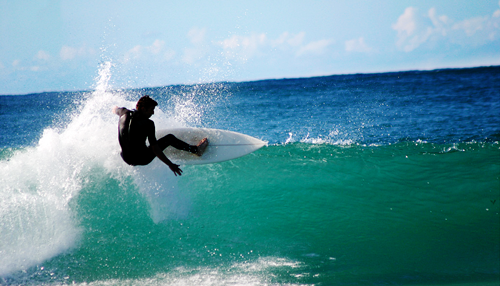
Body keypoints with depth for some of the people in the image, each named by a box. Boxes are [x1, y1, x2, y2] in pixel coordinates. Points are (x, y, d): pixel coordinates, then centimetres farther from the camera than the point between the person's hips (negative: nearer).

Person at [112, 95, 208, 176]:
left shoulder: (125, 114, -4)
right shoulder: (148, 124, -20)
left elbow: (115, 110, 23)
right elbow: (154, 148, -20)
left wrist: (116, 108, 49)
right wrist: (170, 164, -14)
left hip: (126, 158, 5)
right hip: (141, 160, -5)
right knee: (170, 138, 9)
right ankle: (196, 150, 25)